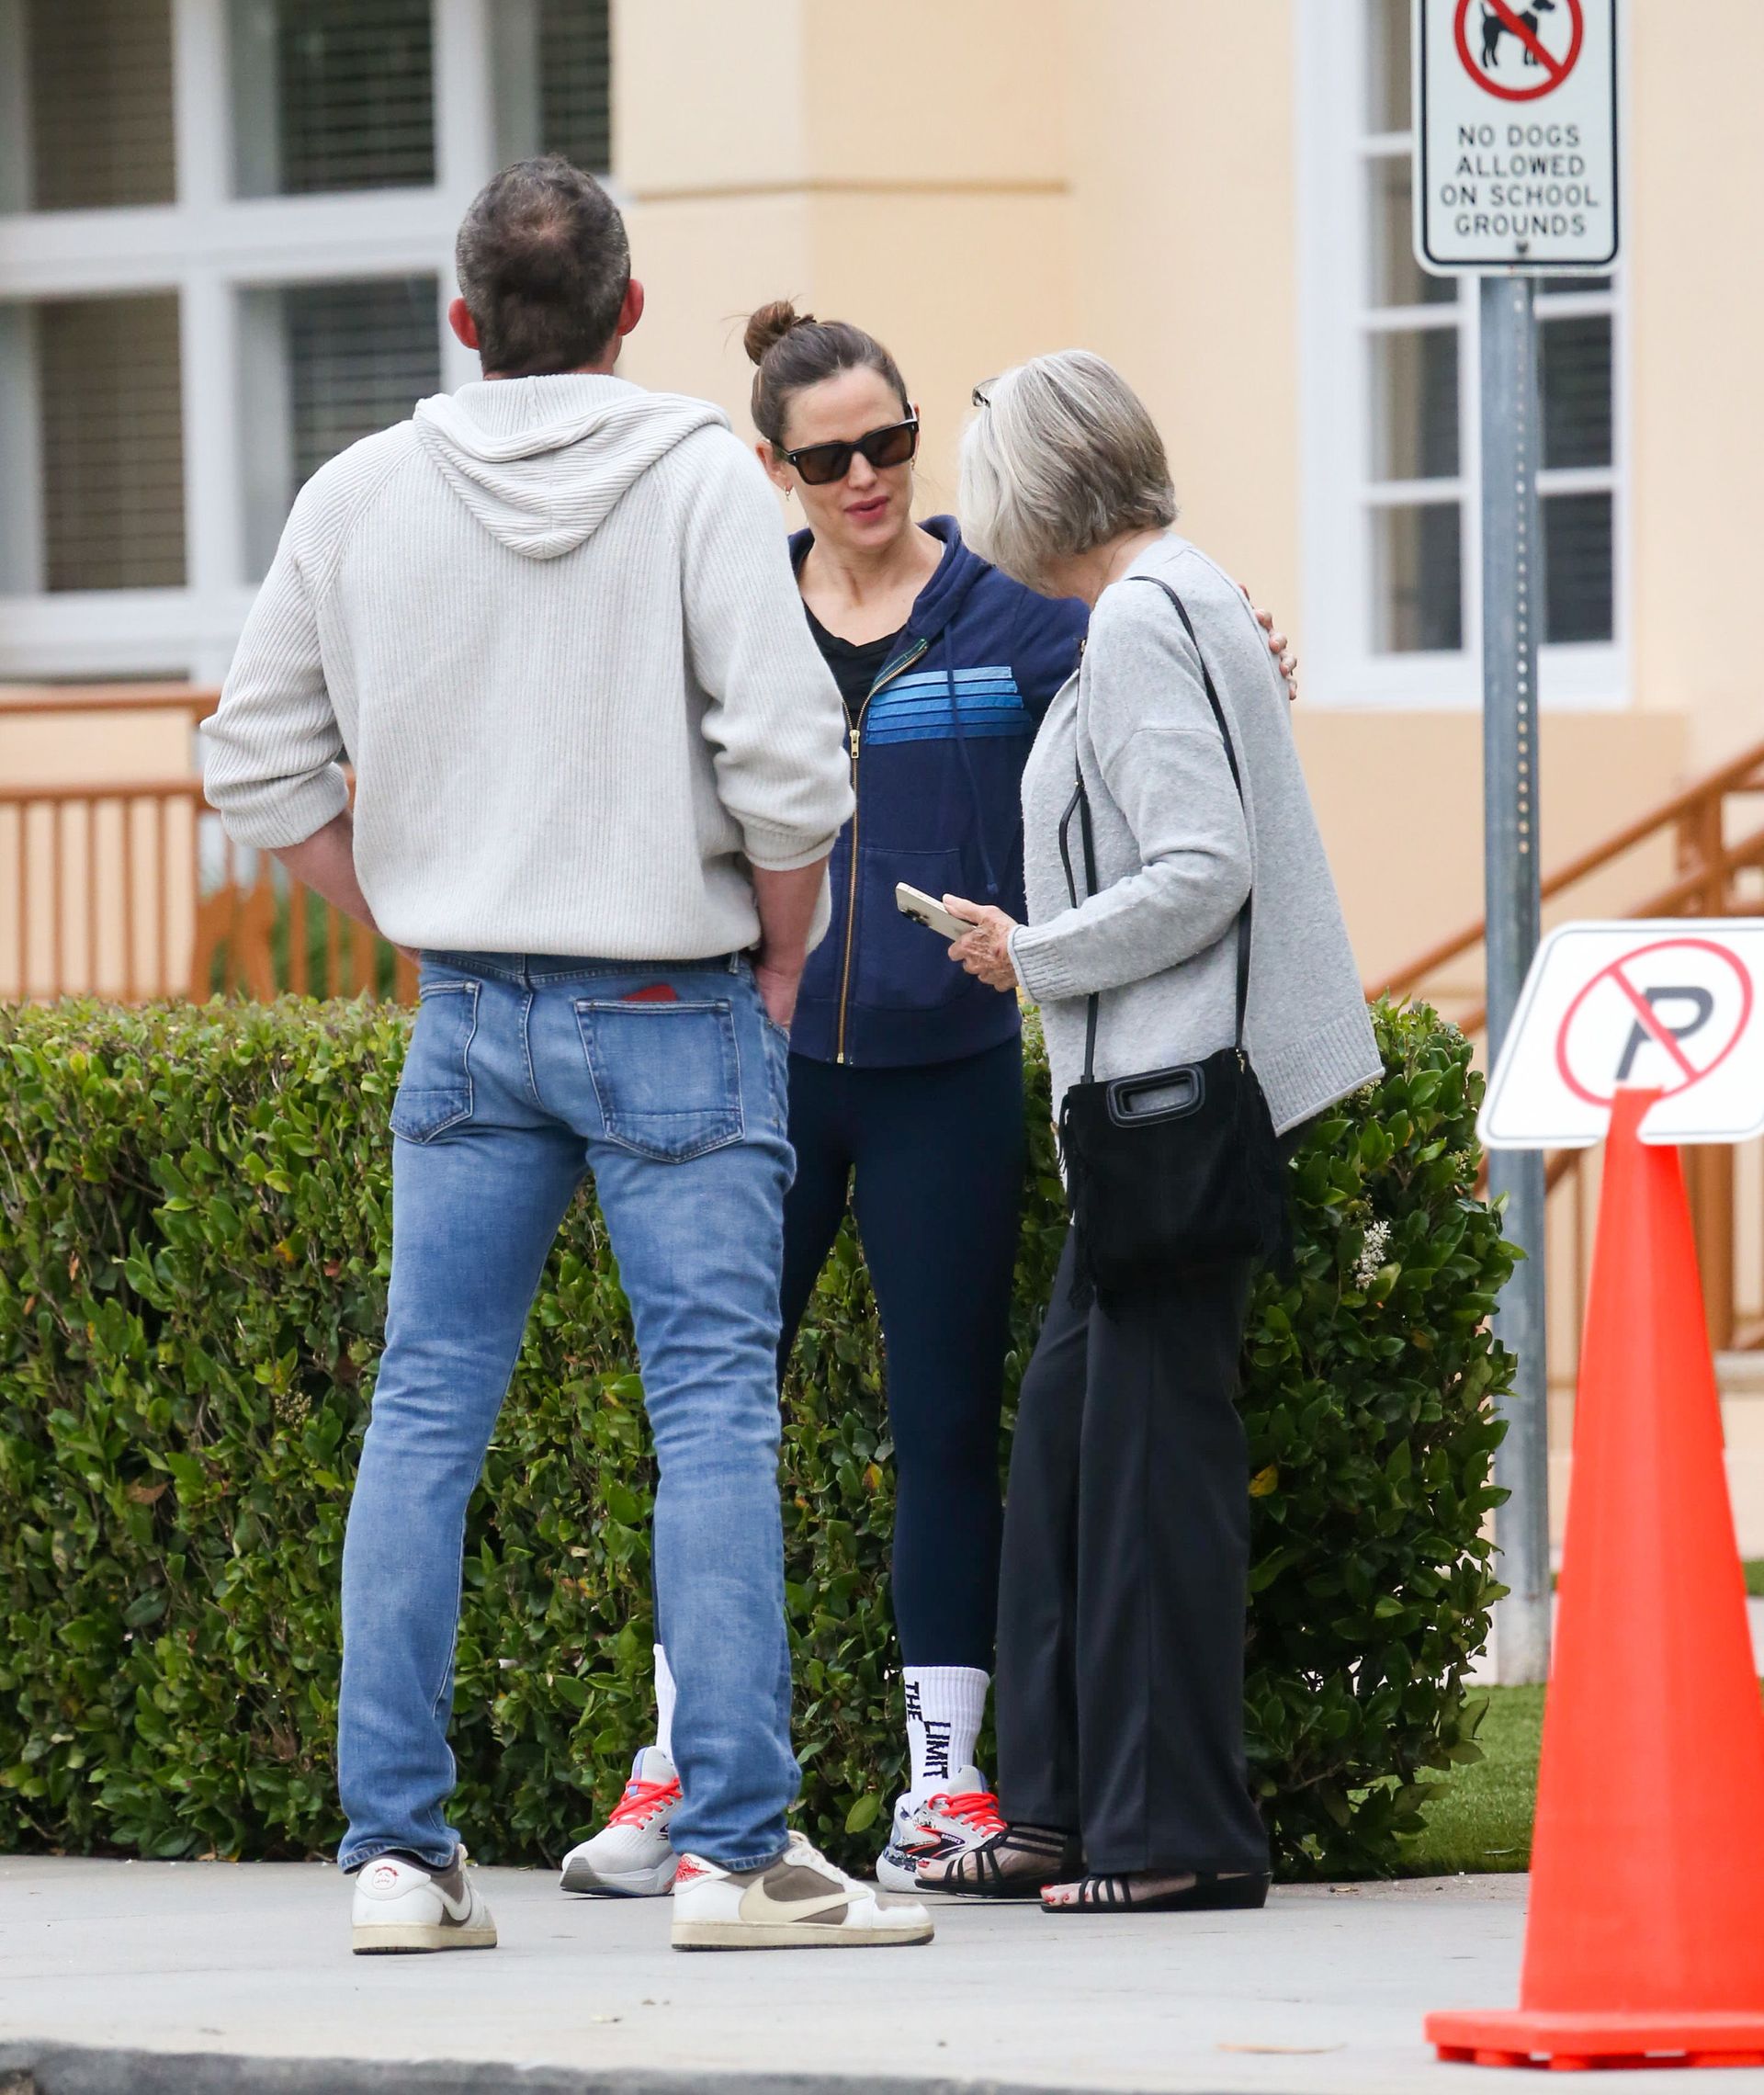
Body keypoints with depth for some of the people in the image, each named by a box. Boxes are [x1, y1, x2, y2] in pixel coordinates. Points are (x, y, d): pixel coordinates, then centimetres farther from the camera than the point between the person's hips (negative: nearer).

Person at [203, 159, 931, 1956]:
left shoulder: (359, 497, 4)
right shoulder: (695, 480, -8)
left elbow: (262, 765, 9)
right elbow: (787, 757, -15)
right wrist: (779, 960, 0)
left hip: (466, 1015, 4)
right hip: (674, 1005, -4)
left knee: (423, 1419, 8)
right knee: (714, 1415, -3)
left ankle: (396, 1848, 7)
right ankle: (734, 1848, -8)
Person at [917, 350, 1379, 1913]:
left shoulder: (1141, 625, -14)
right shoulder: (1186, 598, 16)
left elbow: (1205, 871, -21)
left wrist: (1035, 958, -10)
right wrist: (1041, 947, 20)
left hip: (1184, 1081, -10)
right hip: (1162, 1083, 10)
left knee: (1155, 1442, -7)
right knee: (1067, 1419, 12)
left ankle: (1181, 1831, -4)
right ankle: (1065, 1804, 16)